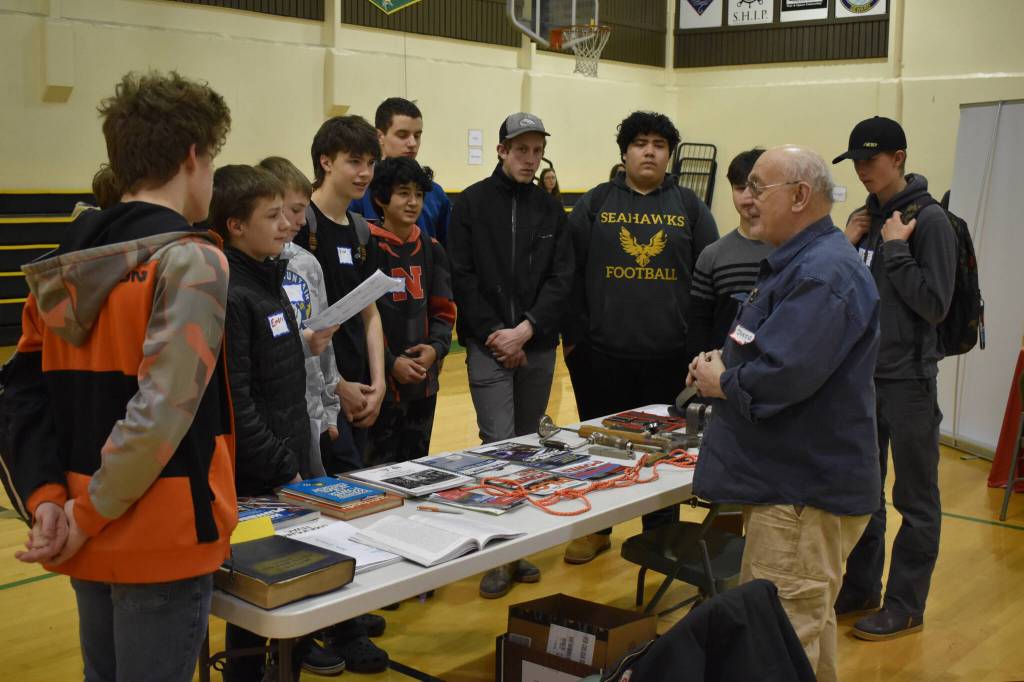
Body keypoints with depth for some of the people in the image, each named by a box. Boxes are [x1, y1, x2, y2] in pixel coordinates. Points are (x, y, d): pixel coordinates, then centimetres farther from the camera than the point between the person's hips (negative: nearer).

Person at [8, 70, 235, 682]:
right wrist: (87, 516, -15)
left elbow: (26, 391, 5)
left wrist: (45, 498, -1)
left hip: (93, 542, 8)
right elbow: (163, 410, -24)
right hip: (164, 540, -7)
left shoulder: (68, 260, 7)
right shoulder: (193, 260, -16)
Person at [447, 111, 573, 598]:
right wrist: (493, 333, -12)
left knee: (529, 445, 9)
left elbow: (562, 279, 2)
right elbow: (462, 277, -5)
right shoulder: (471, 204, 0)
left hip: (537, 346, 4)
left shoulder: (550, 209, 9)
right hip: (488, 344, -4)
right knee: (499, 444, -9)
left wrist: (526, 329, -11)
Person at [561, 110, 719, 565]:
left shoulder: (690, 207, 7)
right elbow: (571, 273, 2)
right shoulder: (595, 203, 4)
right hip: (602, 353, 0)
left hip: (669, 355, 1)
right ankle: (595, 529, 27)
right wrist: (573, 336, -3)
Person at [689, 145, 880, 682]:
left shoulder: (824, 274, -21)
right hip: (791, 477, 11)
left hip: (805, 489, -11)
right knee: (807, 621, 23)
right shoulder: (801, 263, 16)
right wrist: (722, 363, 6)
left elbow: (784, 374, -30)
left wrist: (721, 383, -11)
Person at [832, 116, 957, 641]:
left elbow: (935, 304, -17)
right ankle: (860, 588, 31)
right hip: (860, 375, 7)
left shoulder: (929, 219, -10)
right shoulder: (866, 217, 10)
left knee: (915, 499, 5)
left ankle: (905, 607, 15)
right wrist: (847, 247, -2)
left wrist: (895, 249, -17)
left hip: (908, 380, -7)